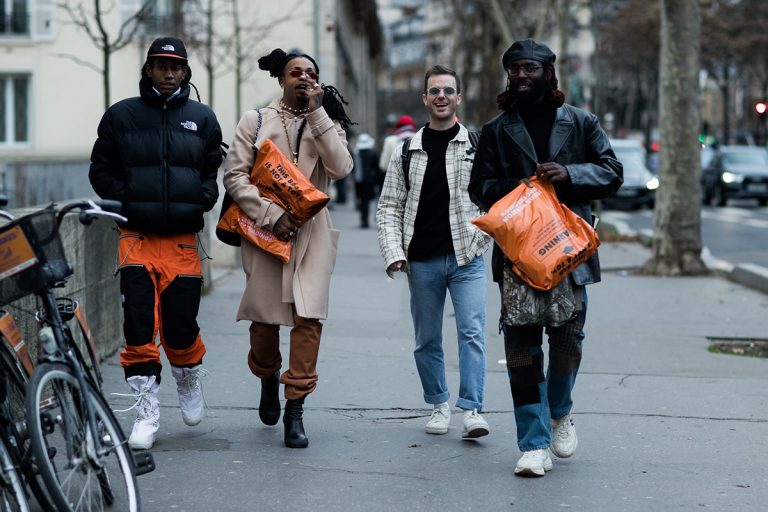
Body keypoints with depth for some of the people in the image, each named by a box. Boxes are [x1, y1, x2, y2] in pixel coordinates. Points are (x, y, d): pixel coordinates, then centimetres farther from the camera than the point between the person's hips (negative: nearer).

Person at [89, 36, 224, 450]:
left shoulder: (202, 118, 10)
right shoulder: (121, 116, 6)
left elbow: (216, 169, 17)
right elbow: (100, 170, 10)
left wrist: (202, 199, -2)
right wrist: (127, 199, -5)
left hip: (183, 237, 1)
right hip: (137, 236, -1)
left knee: (180, 326, 2)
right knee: (139, 326, -8)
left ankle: (189, 380, 33)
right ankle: (146, 410, 0)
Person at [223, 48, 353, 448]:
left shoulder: (327, 123, 12)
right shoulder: (256, 121, 8)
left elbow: (341, 168, -7)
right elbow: (235, 176, -1)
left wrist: (317, 113, -9)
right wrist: (271, 215, -12)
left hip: (311, 232, 1)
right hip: (264, 231, 0)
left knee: (308, 317, -11)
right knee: (264, 319, 3)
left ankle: (295, 411, -5)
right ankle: (268, 379, 35)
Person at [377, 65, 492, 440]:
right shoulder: (406, 152, 8)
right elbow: (389, 207, 8)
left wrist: (484, 237, -5)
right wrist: (393, 252, -4)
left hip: (466, 258, -2)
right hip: (422, 261, 3)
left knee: (472, 332, -11)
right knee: (426, 340, 9)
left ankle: (472, 409, -11)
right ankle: (438, 405, 22)